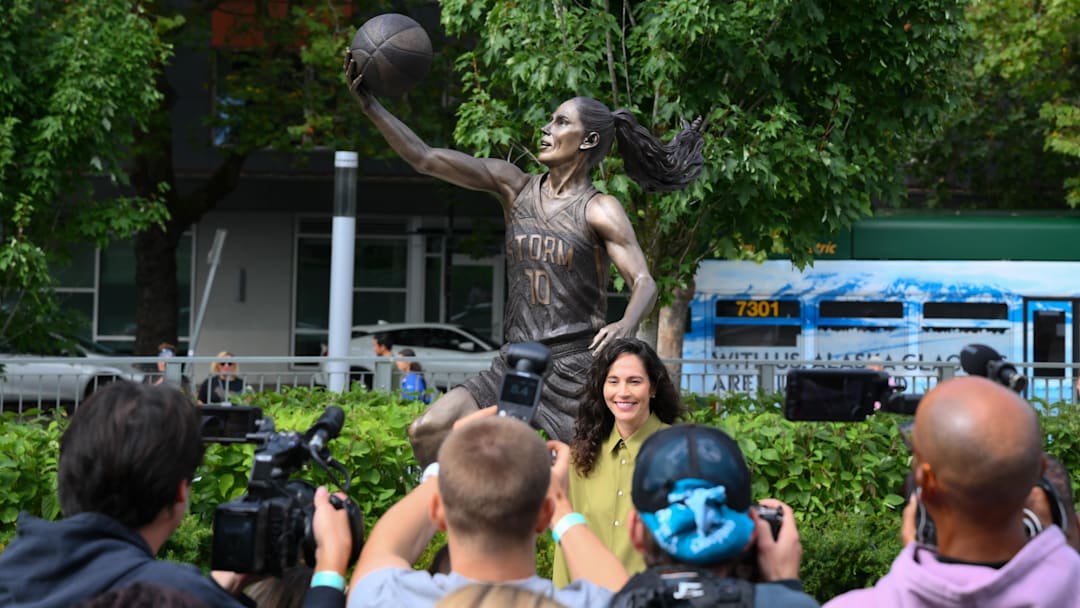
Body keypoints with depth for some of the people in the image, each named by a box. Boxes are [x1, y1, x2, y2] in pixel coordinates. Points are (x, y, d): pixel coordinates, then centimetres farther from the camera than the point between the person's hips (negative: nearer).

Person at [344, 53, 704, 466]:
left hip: (576, 366, -5)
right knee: (427, 432, -8)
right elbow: (424, 158, 4)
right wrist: (368, 103, -2)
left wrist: (626, 325, -35)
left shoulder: (599, 210, -4)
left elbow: (644, 283, -12)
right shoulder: (514, 187, 8)